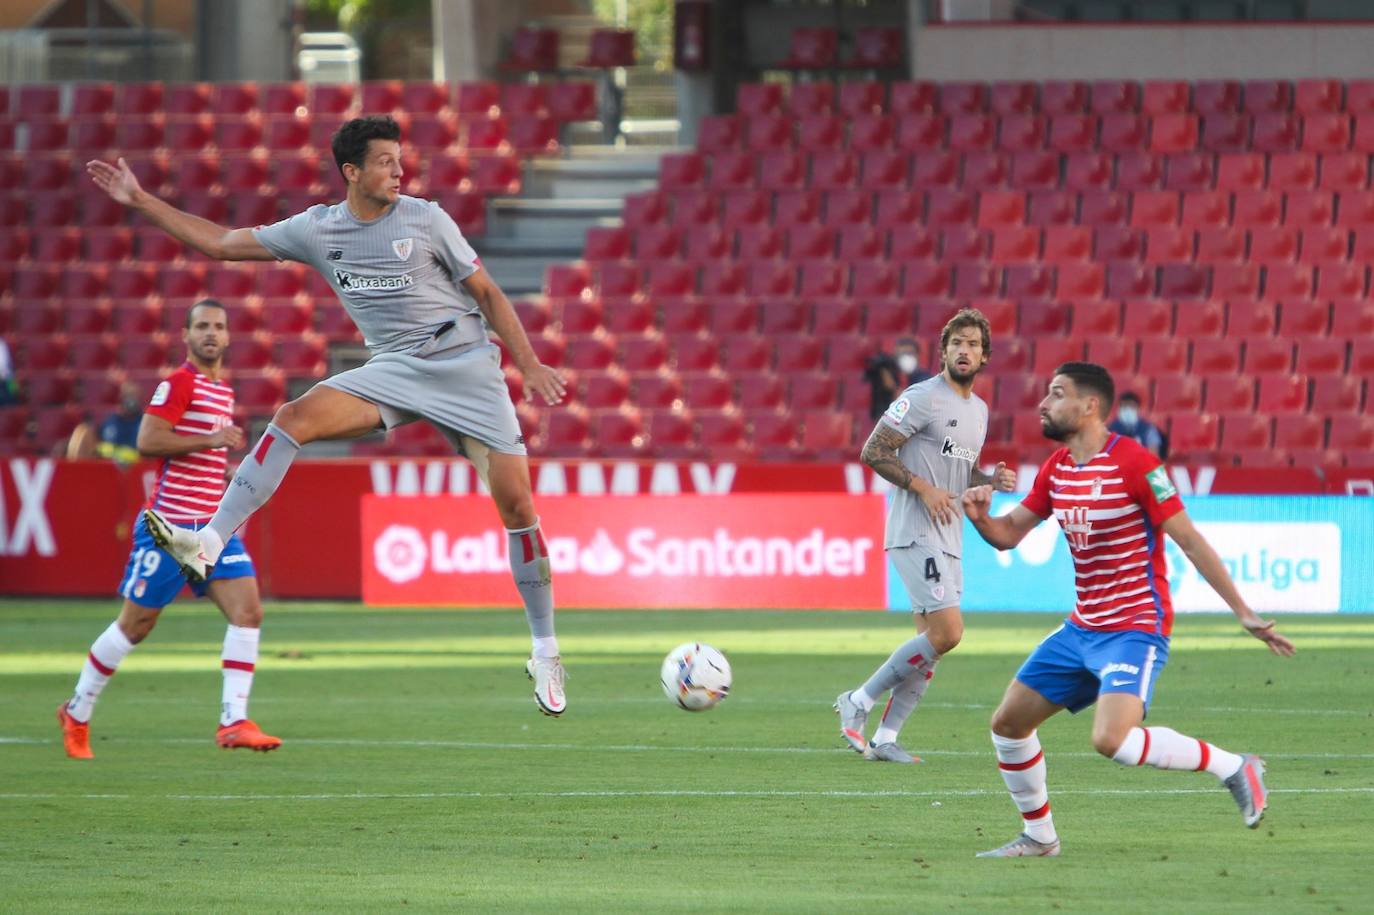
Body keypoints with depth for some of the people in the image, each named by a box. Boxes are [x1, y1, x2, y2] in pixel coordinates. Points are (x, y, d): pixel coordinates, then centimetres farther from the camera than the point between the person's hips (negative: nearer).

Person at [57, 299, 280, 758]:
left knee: (248, 611, -10)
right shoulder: (179, 383, -9)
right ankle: (77, 715, 18)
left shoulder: (223, 391, 17)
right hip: (169, 525, -7)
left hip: (213, 526, 7)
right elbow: (147, 441, -20)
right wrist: (209, 441, -21)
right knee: (135, 624, 2)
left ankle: (234, 721, -11)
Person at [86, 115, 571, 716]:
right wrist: (141, 202, 6)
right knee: (295, 418, -22)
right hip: (393, 369, 2)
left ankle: (545, 653, 7)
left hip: (466, 365, -2)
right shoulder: (318, 229, 4)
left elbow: (486, 293, 3)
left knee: (516, 503, -8)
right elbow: (222, 243, 9)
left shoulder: (425, 220, -4)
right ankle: (210, 543, -31)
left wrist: (530, 363, -2)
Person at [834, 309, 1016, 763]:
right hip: (915, 534, -9)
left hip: (948, 539, 9)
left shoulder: (979, 409, 16)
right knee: (947, 632, -17)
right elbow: (873, 451, -12)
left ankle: (884, 737, 12)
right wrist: (923, 488, -19)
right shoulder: (924, 398, -11)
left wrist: (993, 481, 6)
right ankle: (858, 702, -5)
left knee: (932, 642, 6)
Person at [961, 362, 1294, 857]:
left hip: (1135, 629, -8)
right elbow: (1008, 534, 16)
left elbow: (1190, 541, -15)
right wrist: (979, 516, -8)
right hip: (1082, 629, 8)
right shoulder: (1056, 468, 8)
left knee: (1111, 739, -27)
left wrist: (1244, 613, -15)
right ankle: (1038, 835, 23)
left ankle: (1233, 767, -11)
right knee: (1008, 723, 7)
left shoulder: (1135, 463, -16)